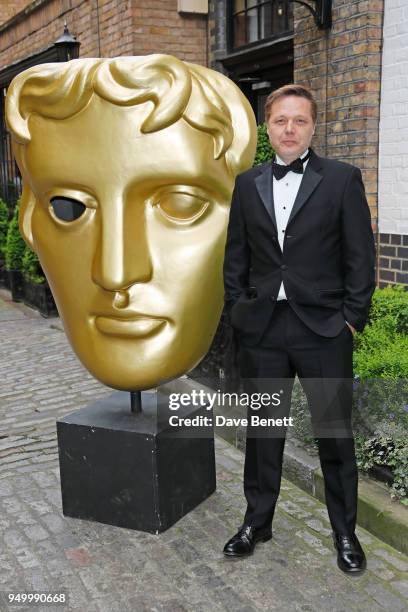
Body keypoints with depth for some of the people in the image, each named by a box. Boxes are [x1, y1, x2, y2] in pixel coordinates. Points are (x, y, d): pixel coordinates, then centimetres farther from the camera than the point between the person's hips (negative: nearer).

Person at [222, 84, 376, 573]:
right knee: (261, 432, 14)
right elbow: (235, 256, 11)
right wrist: (237, 311, 4)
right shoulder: (247, 184, 8)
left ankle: (344, 531, 27)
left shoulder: (343, 179, -1)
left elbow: (360, 256, -2)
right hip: (261, 331, 3)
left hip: (324, 330, -2)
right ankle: (257, 521, 32)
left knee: (335, 435, 8)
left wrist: (352, 318, -6)